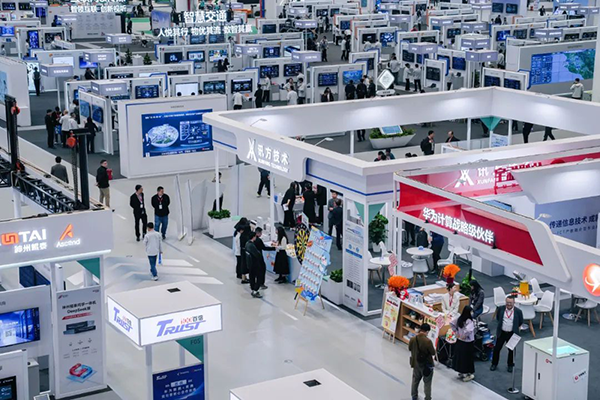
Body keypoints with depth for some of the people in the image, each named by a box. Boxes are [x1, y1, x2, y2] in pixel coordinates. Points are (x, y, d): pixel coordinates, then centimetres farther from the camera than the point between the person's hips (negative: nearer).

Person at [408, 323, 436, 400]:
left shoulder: (412, 339, -12)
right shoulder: (428, 341, -28)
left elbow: (410, 349, 5)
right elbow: (433, 353, -16)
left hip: (416, 363, 5)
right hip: (426, 365, -5)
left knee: (415, 380, 24)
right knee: (427, 383, 11)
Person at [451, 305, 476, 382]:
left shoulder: (459, 318, -5)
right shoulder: (469, 321, -26)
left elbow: (452, 323, 5)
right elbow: (468, 330, -42)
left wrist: (456, 331, 6)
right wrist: (465, 336, -24)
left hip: (459, 341, 7)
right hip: (468, 343, -7)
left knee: (459, 356, 19)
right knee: (468, 358, 9)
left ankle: (461, 373, 34)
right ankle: (469, 374, 22)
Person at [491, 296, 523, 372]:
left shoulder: (518, 311, -12)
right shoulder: (501, 309, -7)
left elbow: (520, 322, 5)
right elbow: (497, 317, 14)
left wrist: (514, 327, 7)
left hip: (512, 334, -1)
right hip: (501, 333, 1)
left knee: (511, 350, 12)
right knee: (496, 349, 9)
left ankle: (510, 365, 31)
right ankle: (494, 364, 27)